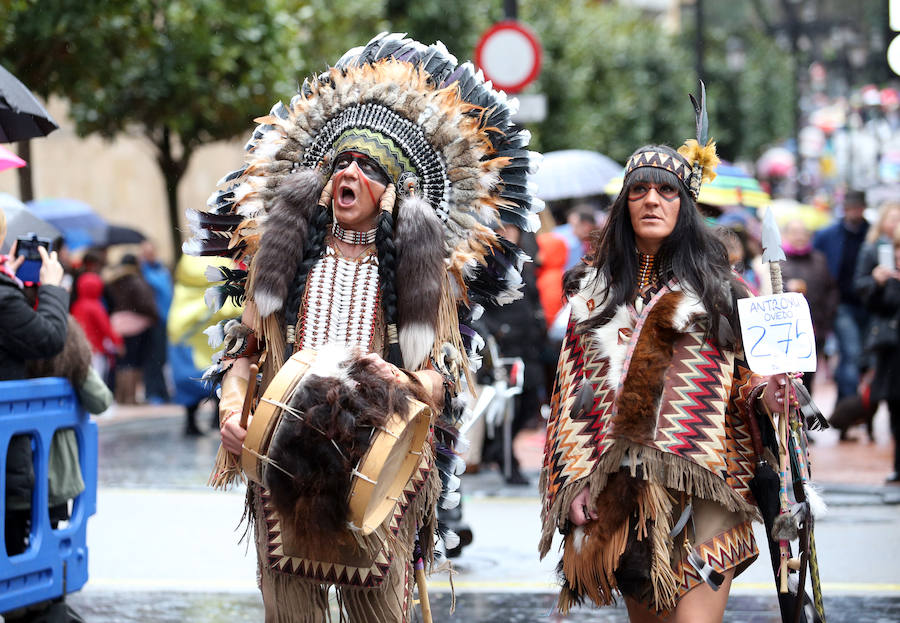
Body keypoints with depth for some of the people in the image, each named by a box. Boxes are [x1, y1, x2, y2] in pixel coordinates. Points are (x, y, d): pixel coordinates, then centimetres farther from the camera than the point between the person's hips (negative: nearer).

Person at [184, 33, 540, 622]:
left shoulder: (422, 267, 9)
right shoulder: (284, 251, 13)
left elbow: (441, 381, 6)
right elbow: (245, 345, 16)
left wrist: (402, 381, -16)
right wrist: (231, 406, -2)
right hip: (285, 459, 1)